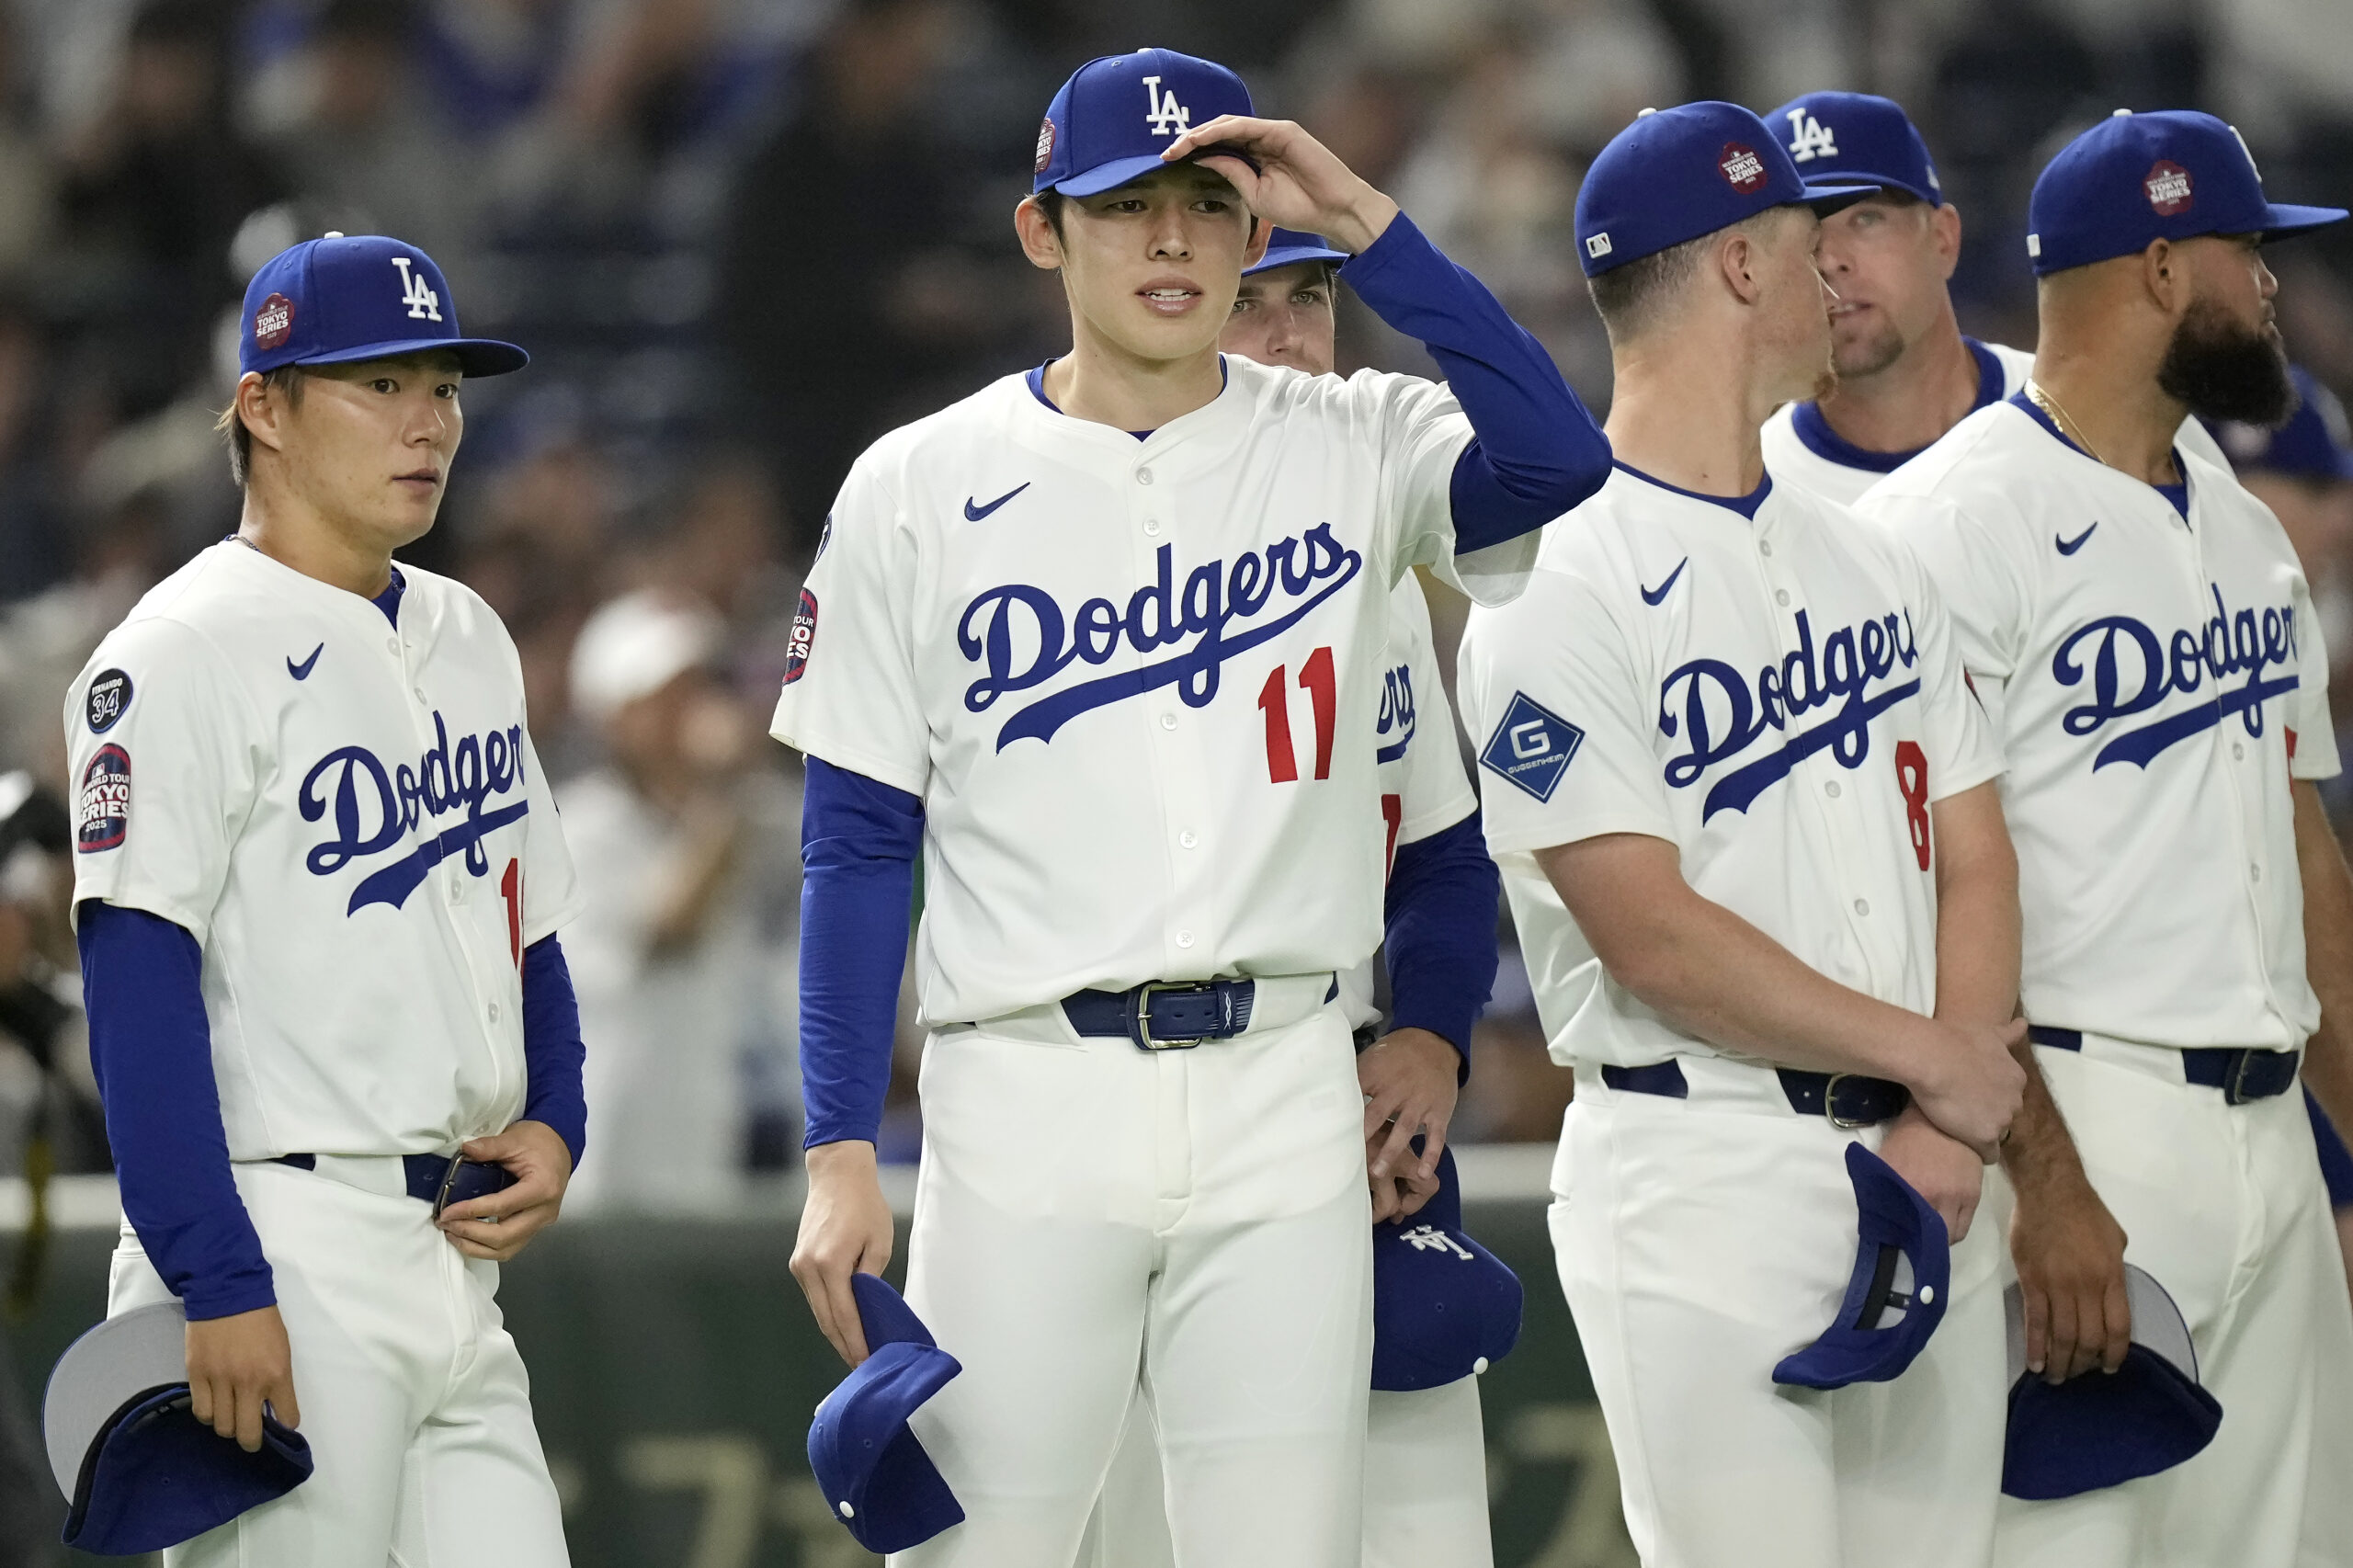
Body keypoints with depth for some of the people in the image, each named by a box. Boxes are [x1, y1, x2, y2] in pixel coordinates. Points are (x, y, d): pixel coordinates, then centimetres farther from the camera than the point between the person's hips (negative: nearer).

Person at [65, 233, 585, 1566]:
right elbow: (139, 979, -16)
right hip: (286, 1259, -8)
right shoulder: (191, 654, -10)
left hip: (462, 1252, 8)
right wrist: (219, 1286, -22)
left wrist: (554, 1126, 5)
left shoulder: (468, 640, 16)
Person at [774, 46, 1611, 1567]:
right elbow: (858, 845, 4)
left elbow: (1558, 465, -16)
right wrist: (842, 1154, -3)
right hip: (1026, 1104, -1)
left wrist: (1367, 228, -13)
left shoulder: (1352, 447, 6)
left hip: (1285, 1099, 1)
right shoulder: (922, 490, 4)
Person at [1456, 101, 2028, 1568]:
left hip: (1924, 1172, 7)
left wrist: (1946, 1133, -7)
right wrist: (1933, 1057, -9)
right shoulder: (1558, 586, -8)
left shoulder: (1872, 562, 17)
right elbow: (1653, 937, -15)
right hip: (1705, 1173, -7)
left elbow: (1974, 857, 10)